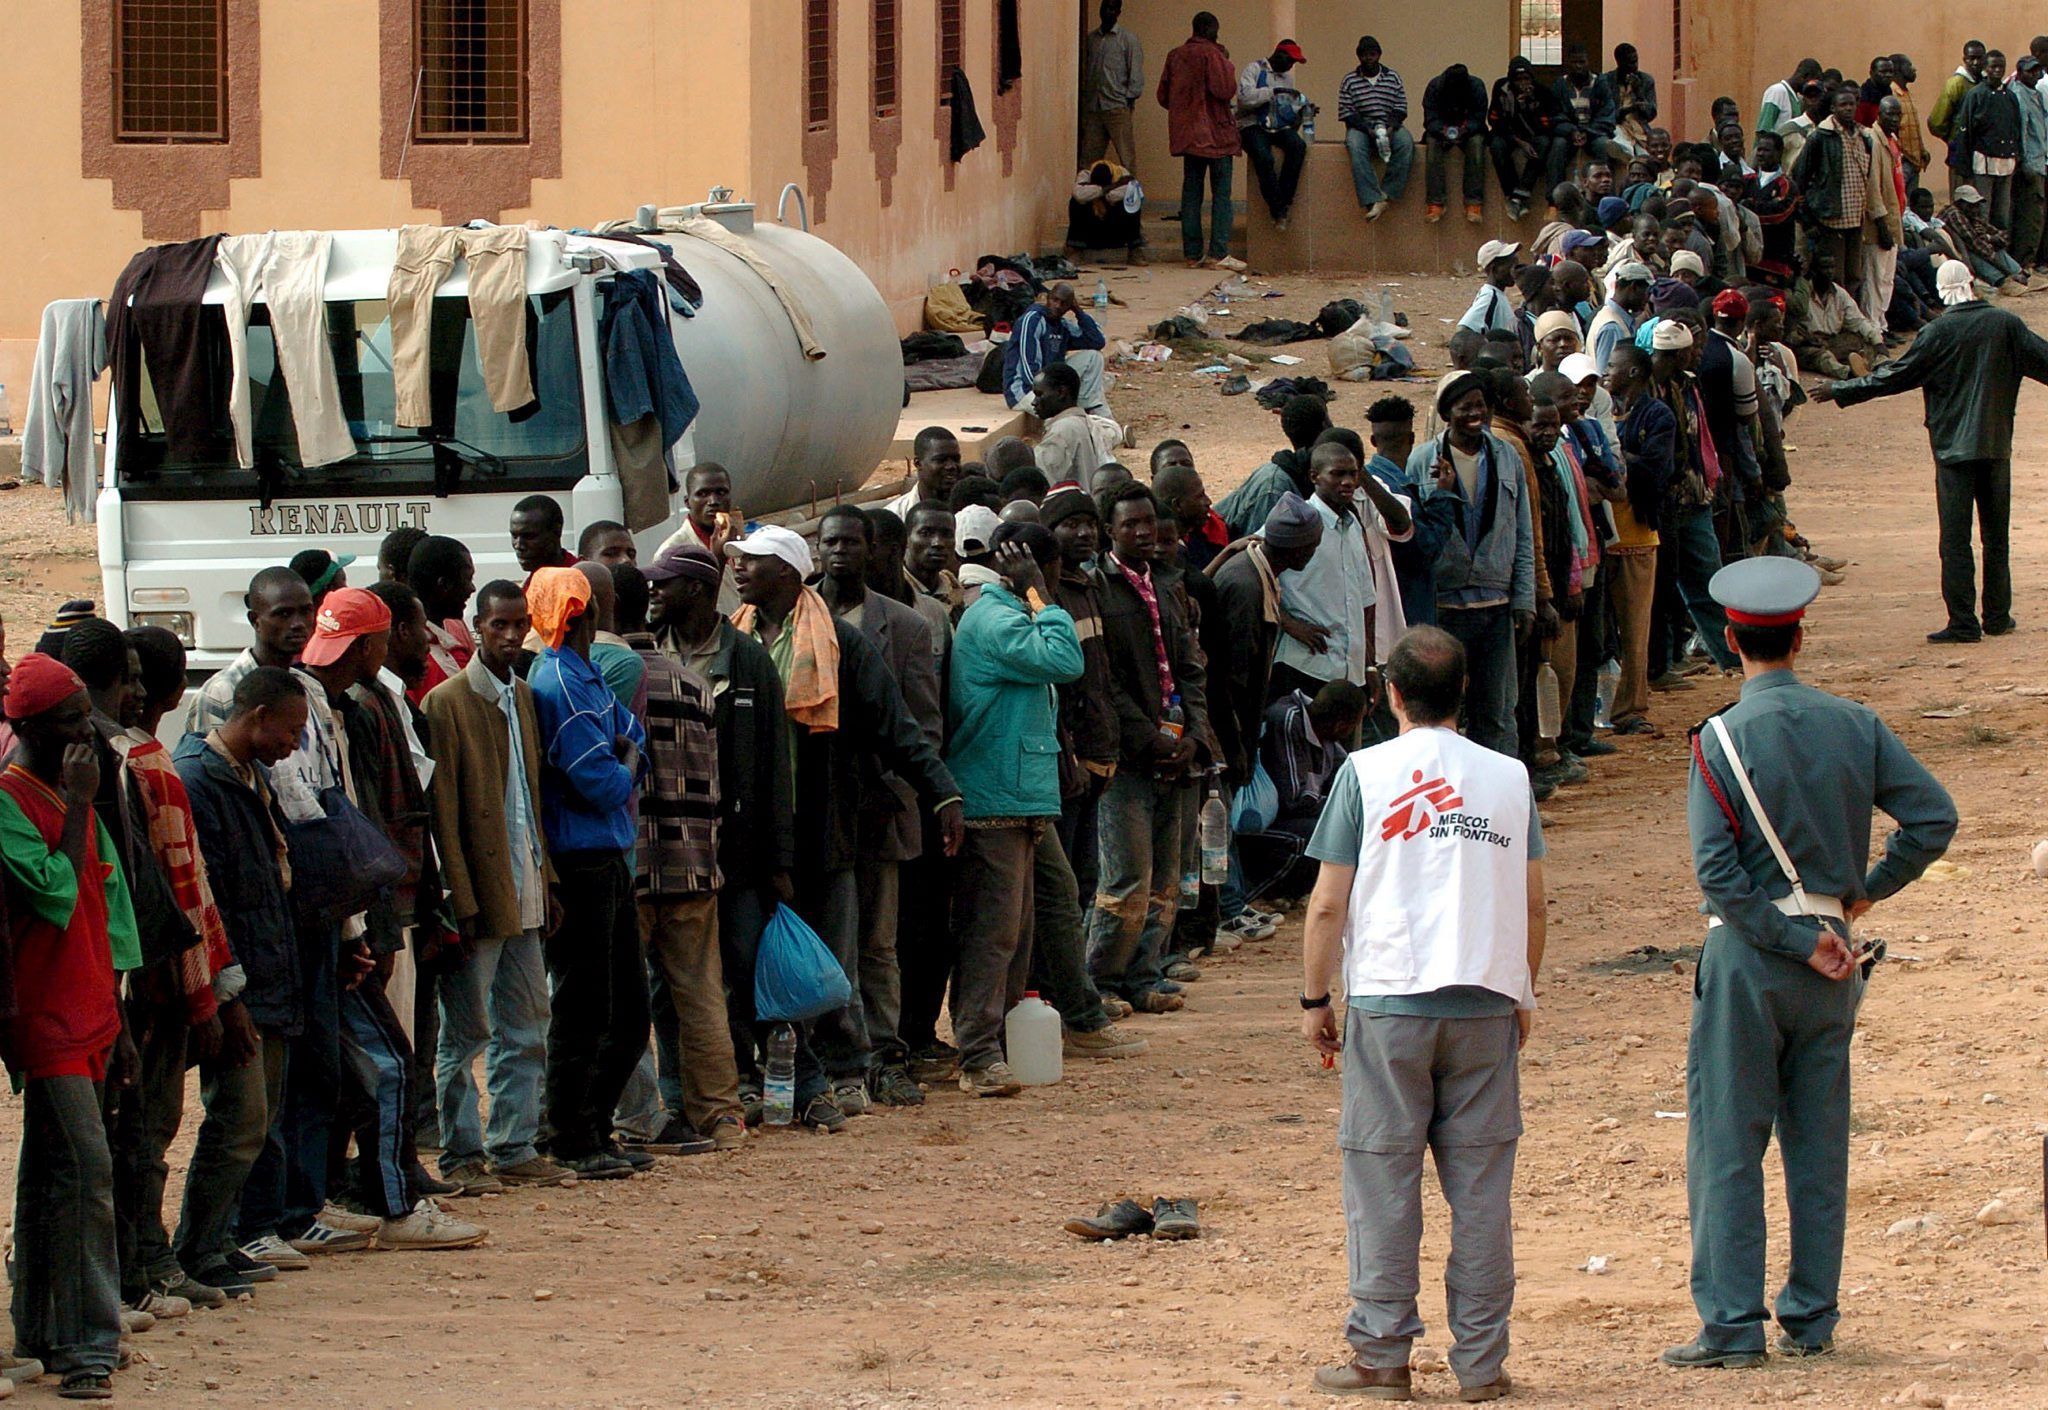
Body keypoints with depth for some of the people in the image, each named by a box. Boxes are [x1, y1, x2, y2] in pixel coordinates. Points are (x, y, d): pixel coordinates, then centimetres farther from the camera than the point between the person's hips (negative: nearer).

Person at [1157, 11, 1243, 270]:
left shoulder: (1175, 56, 8)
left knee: (1191, 193, 8)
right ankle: (1218, 253, -10)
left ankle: (1193, 254, 7)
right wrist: (1227, 64, -5)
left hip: (1186, 134, 6)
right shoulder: (1211, 54, -11)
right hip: (1216, 133, -6)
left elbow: (1163, 96, 12)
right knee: (1221, 193, -3)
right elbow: (1225, 89, -20)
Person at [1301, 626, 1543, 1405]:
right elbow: (1532, 902, 10)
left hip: (1388, 1001, -2)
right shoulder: (1509, 778, 5)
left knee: (1382, 1178, 3)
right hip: (1485, 1004, 2)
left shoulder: (1366, 773, -3)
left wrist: (1315, 999, 8)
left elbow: (1328, 904, -3)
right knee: (1480, 1181, 6)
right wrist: (1523, 992, 22)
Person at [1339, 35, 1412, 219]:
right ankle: (1374, 200, -46)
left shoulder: (1393, 78, 11)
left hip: (1389, 126, 2)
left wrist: (1391, 127, -13)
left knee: (1405, 143, -32)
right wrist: (1368, 129, -16)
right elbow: (1346, 113, -1)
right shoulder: (1349, 80, 6)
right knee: (1355, 147, -36)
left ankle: (1387, 194, -33)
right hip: (1360, 127, -2)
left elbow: (1401, 109, 7)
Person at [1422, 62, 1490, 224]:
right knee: (1433, 143, -33)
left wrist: (1464, 130, -36)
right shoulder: (1435, 86, -14)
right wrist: (1443, 131, -37)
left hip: (1468, 130, 0)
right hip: (1441, 129, 0)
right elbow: (1430, 119, -15)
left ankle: (1473, 204, -35)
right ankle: (1435, 203, -36)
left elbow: (1478, 119, -14)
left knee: (1476, 143, -33)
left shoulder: (1476, 87, -13)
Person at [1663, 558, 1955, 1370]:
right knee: (1819, 1143, 11)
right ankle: (1812, 1321, 14)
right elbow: (1934, 819, -3)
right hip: (1833, 960, 4)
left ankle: (1732, 1325, -2)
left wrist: (1800, 941, -11)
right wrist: (1865, 893, 5)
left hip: (1751, 949, -4)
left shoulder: (1721, 739, -10)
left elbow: (1718, 873, -17)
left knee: (1728, 1144, 0)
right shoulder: (1854, 725, 1)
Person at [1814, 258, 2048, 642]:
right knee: (1996, 535, 13)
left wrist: (1841, 392, 2)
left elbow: (1895, 377, -7)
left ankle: (1963, 622, -5)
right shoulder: (2005, 324, -1)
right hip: (1997, 446, 3)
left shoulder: (1939, 333, -9)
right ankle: (1997, 616, 17)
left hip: (1954, 448, -3)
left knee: (1956, 540, -1)